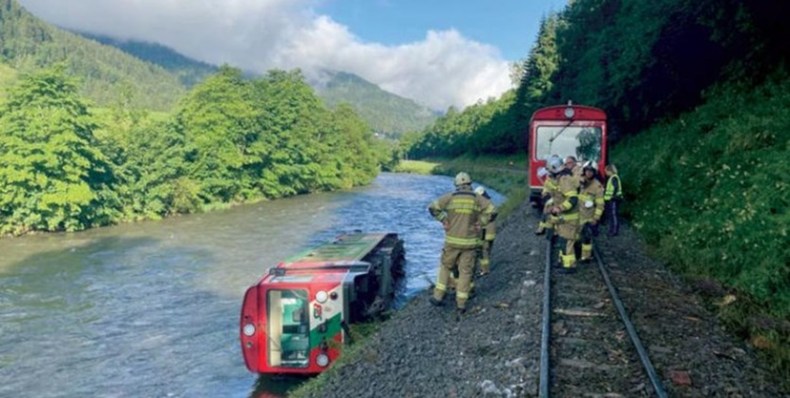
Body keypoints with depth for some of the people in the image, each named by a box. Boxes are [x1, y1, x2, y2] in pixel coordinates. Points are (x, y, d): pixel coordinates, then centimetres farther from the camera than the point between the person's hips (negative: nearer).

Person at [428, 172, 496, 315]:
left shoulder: (450, 197, -4)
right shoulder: (477, 199, -4)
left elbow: (432, 207, -6)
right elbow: (492, 211, -10)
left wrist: (444, 220, 0)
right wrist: (479, 223, -2)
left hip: (452, 241, 0)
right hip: (469, 242, 0)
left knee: (445, 267, 18)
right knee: (465, 272, 8)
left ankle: (438, 297, 17)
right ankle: (461, 304, 11)